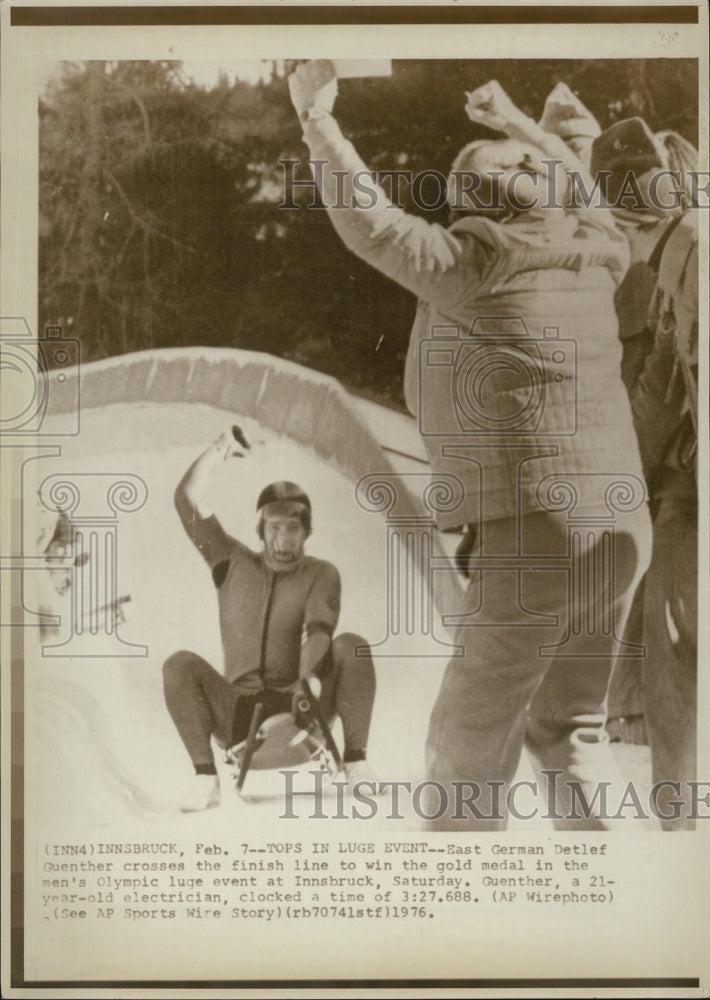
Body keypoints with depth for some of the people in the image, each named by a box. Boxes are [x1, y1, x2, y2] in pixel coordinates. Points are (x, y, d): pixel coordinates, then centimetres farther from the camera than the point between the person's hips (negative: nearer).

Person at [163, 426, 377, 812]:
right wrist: (218, 451, -9)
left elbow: (318, 631, -15)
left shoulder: (321, 574, 5)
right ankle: (205, 779, -23)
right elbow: (188, 501, 2)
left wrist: (308, 678, -35)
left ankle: (356, 764, -20)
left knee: (351, 645, -25)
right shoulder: (233, 563, 11)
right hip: (238, 716, 1)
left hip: (301, 705, -1)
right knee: (179, 664, -24)